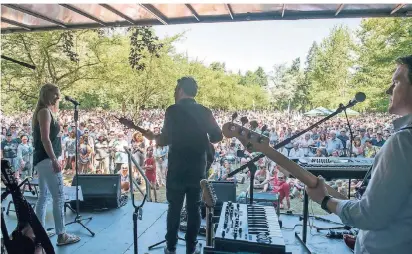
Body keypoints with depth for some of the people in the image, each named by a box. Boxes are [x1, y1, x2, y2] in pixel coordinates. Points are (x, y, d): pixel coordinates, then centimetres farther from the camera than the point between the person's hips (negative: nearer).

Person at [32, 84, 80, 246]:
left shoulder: (46, 111, 18)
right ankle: (61, 236, -5)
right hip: (46, 159, -11)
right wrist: (54, 160, -23)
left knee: (43, 196, 14)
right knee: (59, 196, -9)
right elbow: (45, 138, -21)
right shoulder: (45, 111, -12)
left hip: (42, 159, 11)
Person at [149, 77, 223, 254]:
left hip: (177, 168, -2)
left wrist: (156, 138, 8)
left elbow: (165, 139, -13)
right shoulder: (205, 111, 1)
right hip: (198, 168, 3)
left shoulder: (173, 110, -9)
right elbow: (218, 136, 1)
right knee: (194, 208, 12)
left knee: (174, 208, 11)